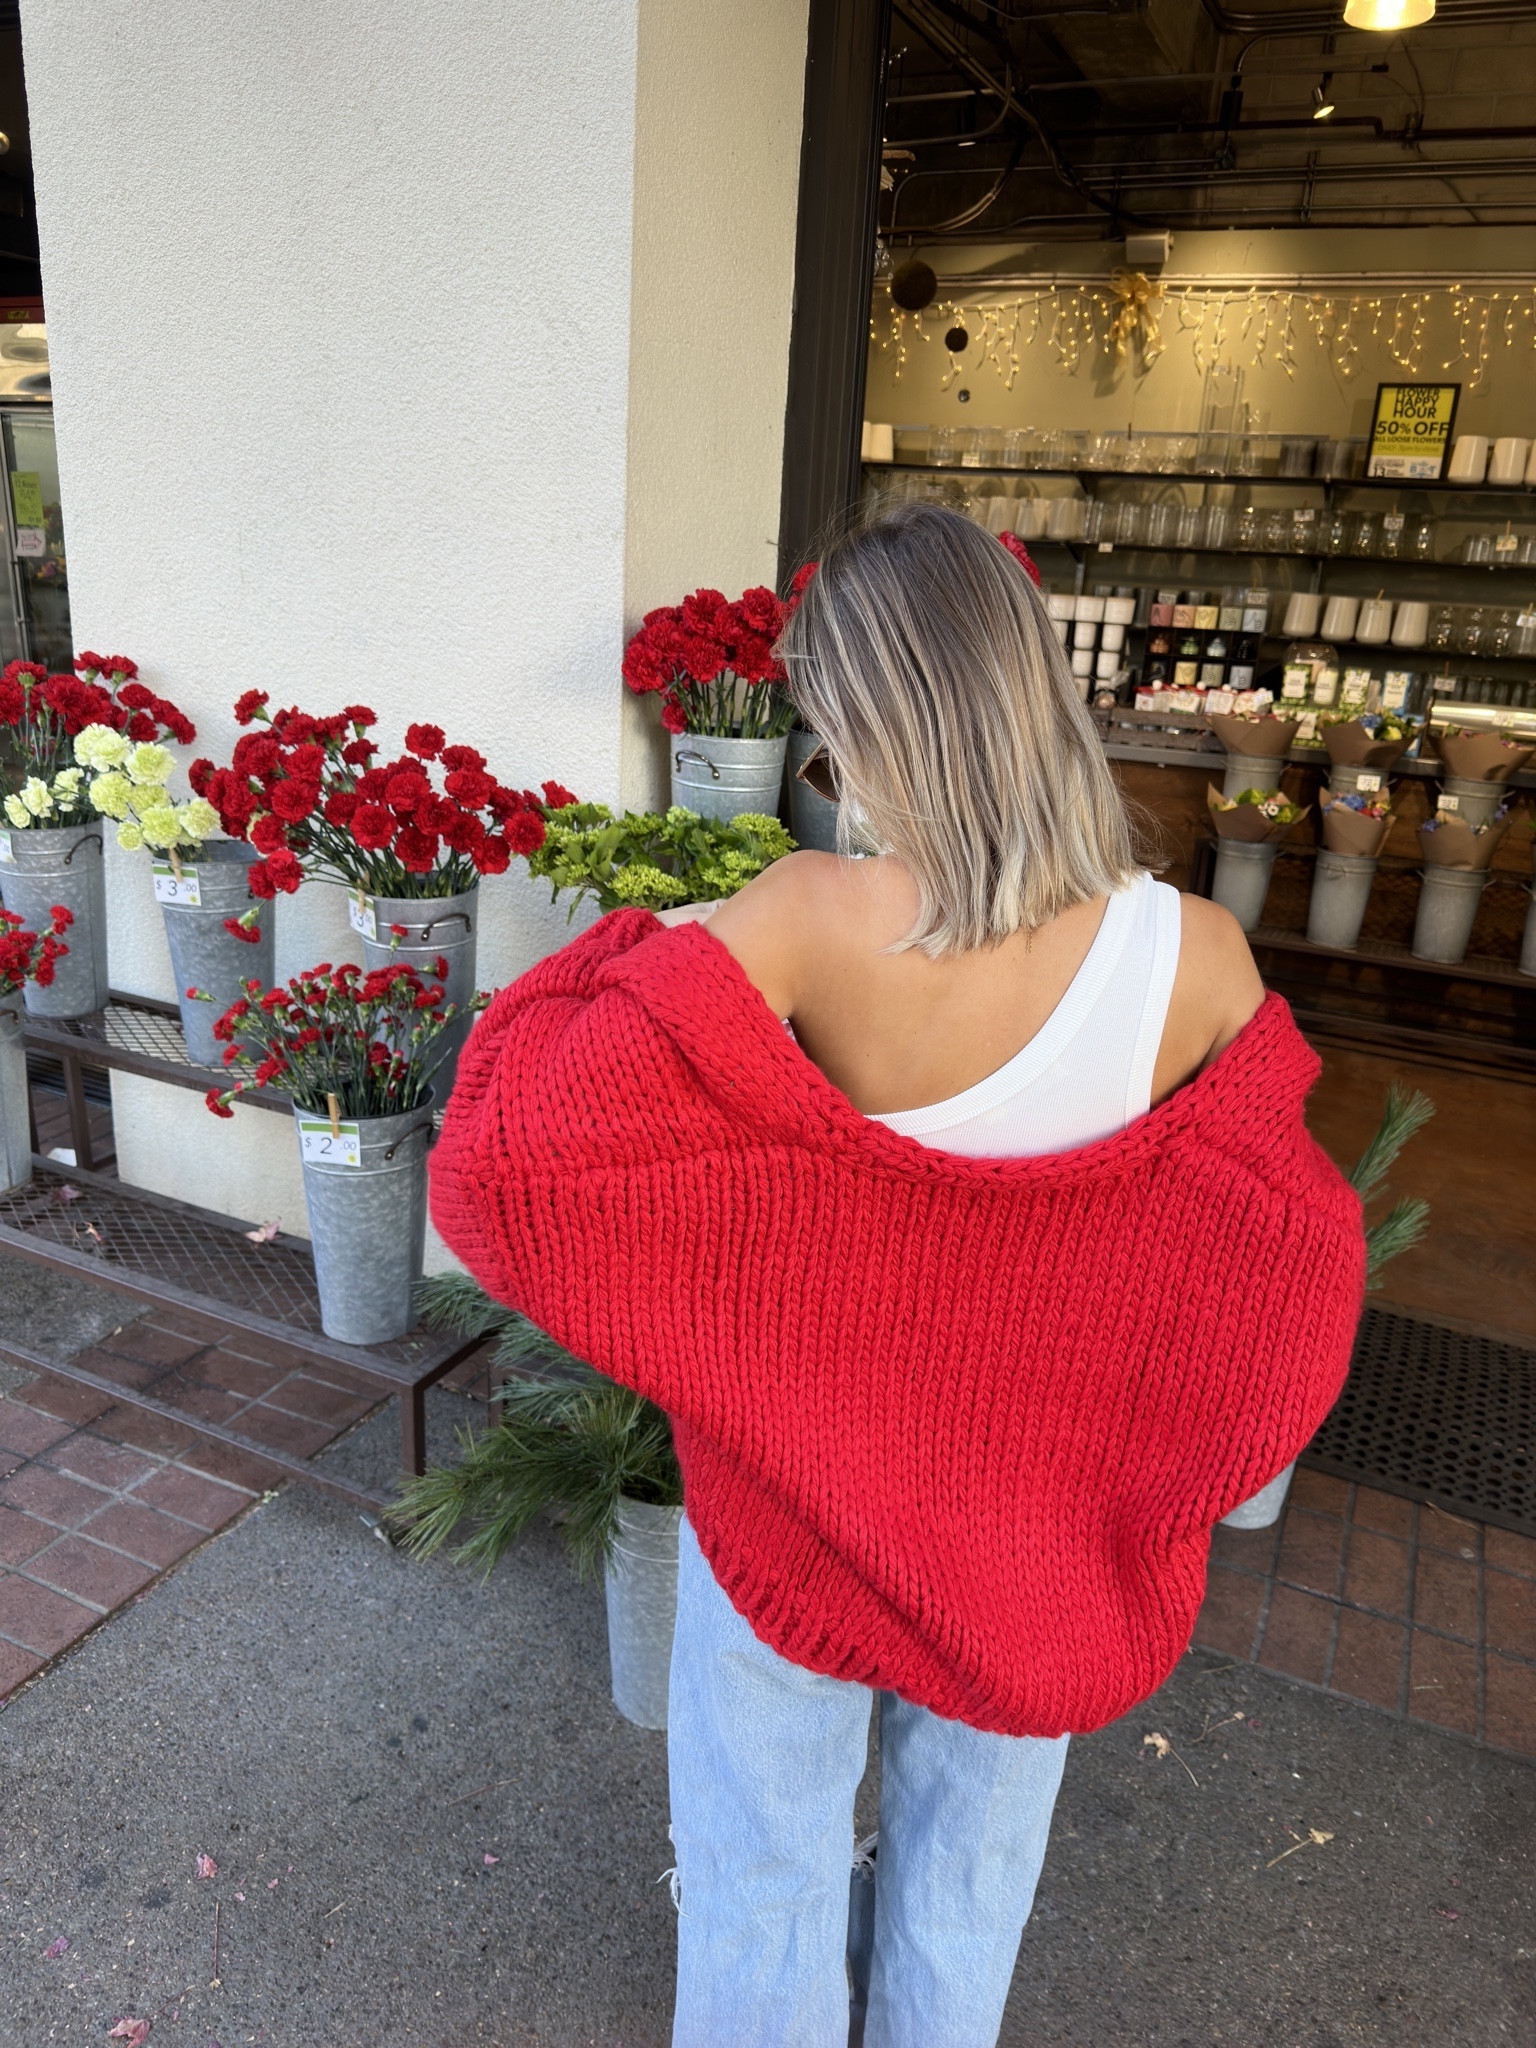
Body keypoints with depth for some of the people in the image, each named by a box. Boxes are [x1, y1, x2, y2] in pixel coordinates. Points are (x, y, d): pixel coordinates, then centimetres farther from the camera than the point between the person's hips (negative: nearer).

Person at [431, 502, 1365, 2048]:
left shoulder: (806, 923, -28)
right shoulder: (1195, 958, -20)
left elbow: (515, 1153, -28)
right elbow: (1280, 1274, -9)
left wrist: (635, 955, -12)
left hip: (803, 1485, -2)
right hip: (1032, 1516, 3)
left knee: (763, 1857, 26)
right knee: (969, 1859, 30)